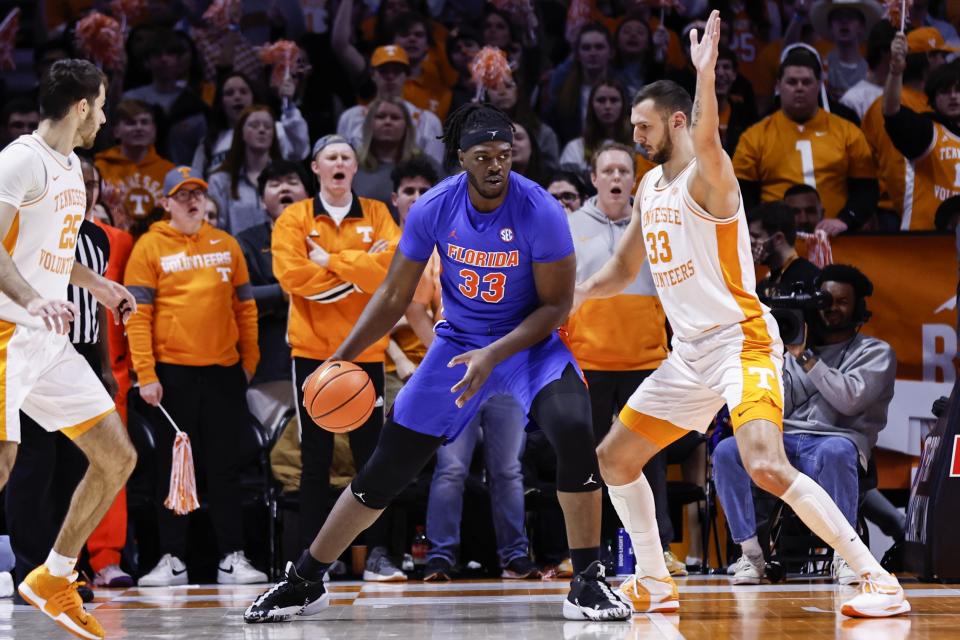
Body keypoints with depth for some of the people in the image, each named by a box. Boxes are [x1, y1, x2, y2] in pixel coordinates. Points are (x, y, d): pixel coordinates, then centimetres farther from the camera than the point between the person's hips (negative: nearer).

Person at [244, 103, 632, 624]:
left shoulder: (540, 212, -23)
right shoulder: (433, 209, -15)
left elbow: (556, 304, -16)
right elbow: (394, 296, -2)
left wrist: (494, 356, -27)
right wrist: (342, 358, -11)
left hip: (528, 340, -2)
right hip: (458, 341, 2)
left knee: (573, 430, -31)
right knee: (386, 467, 0)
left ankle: (587, 583, -19)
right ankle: (303, 583, 15)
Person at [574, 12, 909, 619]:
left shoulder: (706, 176, -14)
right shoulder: (650, 188, 14)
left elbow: (708, 142, -40)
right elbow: (624, 268, 25)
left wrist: (705, 72, -53)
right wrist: (572, 296, 11)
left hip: (741, 341, -10)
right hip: (689, 352, 10)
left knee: (768, 468, -26)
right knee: (614, 456, 12)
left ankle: (878, 580, -22)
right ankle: (656, 583, 24)